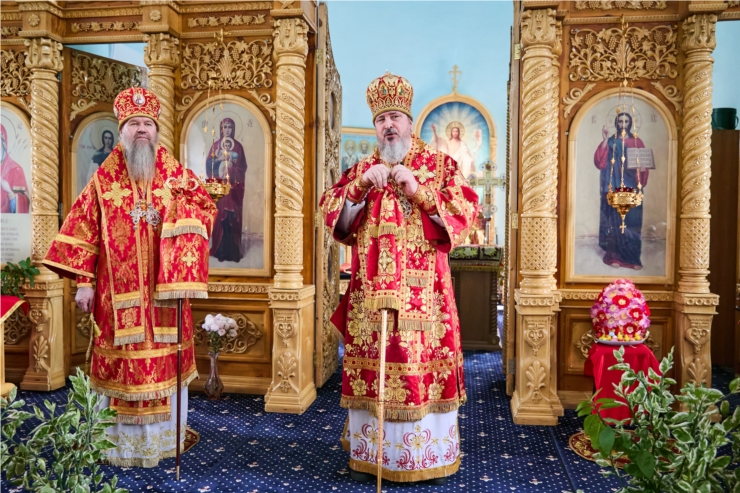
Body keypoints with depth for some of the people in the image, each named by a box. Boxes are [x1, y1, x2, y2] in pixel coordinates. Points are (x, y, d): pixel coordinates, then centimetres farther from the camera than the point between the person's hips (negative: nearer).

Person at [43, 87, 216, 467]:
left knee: (164, 361, 7)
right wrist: (84, 282, -3)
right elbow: (83, 230, 2)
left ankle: (162, 436, 24)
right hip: (118, 293, -1)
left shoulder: (176, 174, 5)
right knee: (121, 365, 5)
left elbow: (206, 207, 10)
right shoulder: (104, 178, 3)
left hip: (164, 290, 1)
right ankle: (122, 443, 20)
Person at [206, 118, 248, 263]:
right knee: (221, 214, -5)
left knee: (234, 215, -3)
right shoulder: (216, 145, 8)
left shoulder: (238, 145, 8)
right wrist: (220, 159, -14)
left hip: (235, 184, 0)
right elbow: (209, 164, 2)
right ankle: (221, 250, 2)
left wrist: (233, 162, -12)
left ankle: (233, 249, 4)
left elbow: (243, 166, 5)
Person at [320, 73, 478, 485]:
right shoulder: (361, 169, 14)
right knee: (371, 368, 5)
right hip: (371, 291, 2)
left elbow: (464, 215, -4)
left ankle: (430, 455, 17)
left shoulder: (442, 166, 7)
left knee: (425, 367, 0)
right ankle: (369, 454, 20)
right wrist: (361, 185, -13)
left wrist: (419, 191, -14)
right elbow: (334, 220, 2)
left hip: (424, 292, -2)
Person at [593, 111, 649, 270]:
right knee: (614, 220, 0)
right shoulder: (610, 142, 4)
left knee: (632, 221, 1)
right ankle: (614, 255, 8)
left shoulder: (637, 142, 8)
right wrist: (604, 141, -15)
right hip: (615, 189, -1)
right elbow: (600, 163, -10)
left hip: (632, 189, 1)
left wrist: (641, 183, -11)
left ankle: (633, 258, 9)